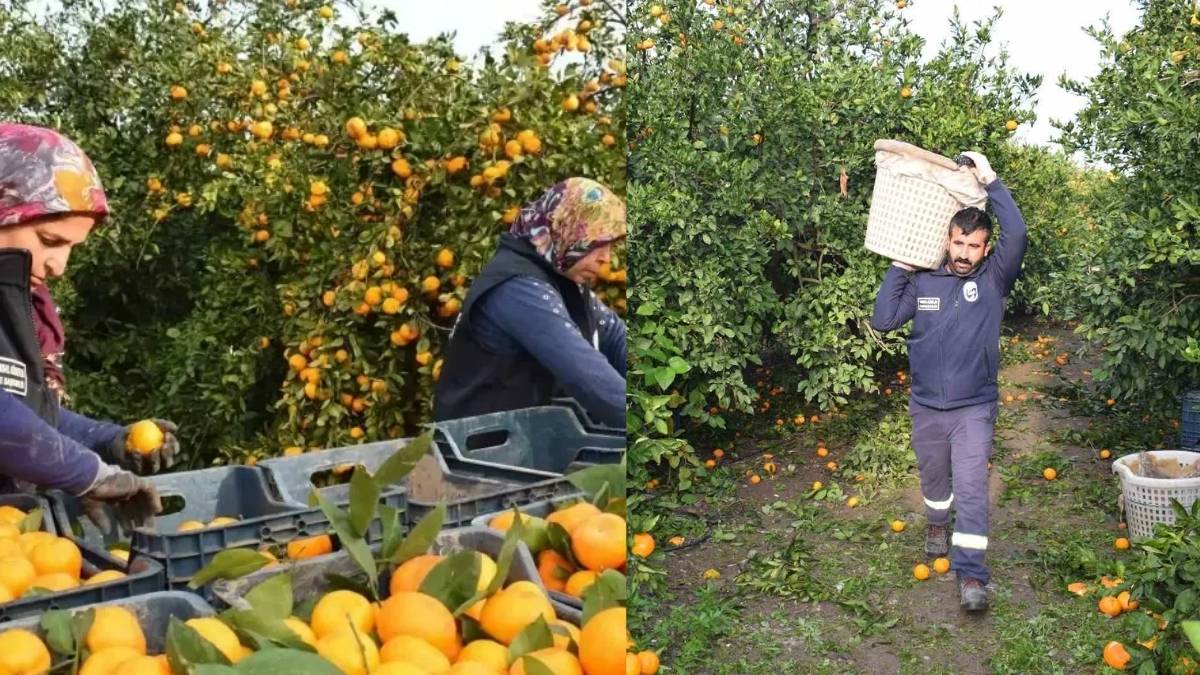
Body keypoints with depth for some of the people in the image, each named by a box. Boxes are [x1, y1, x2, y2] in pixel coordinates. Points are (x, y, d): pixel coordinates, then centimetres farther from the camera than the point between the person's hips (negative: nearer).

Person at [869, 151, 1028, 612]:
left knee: (971, 489, -11)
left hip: (974, 408, -2)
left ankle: (971, 574, -9)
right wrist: (899, 269, -12)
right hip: (925, 406, 3)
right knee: (933, 478, 22)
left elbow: (1017, 233, -21)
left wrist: (990, 181, -19)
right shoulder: (922, 282, -3)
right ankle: (938, 524, 50)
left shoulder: (994, 280, -6)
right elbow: (882, 320, -9)